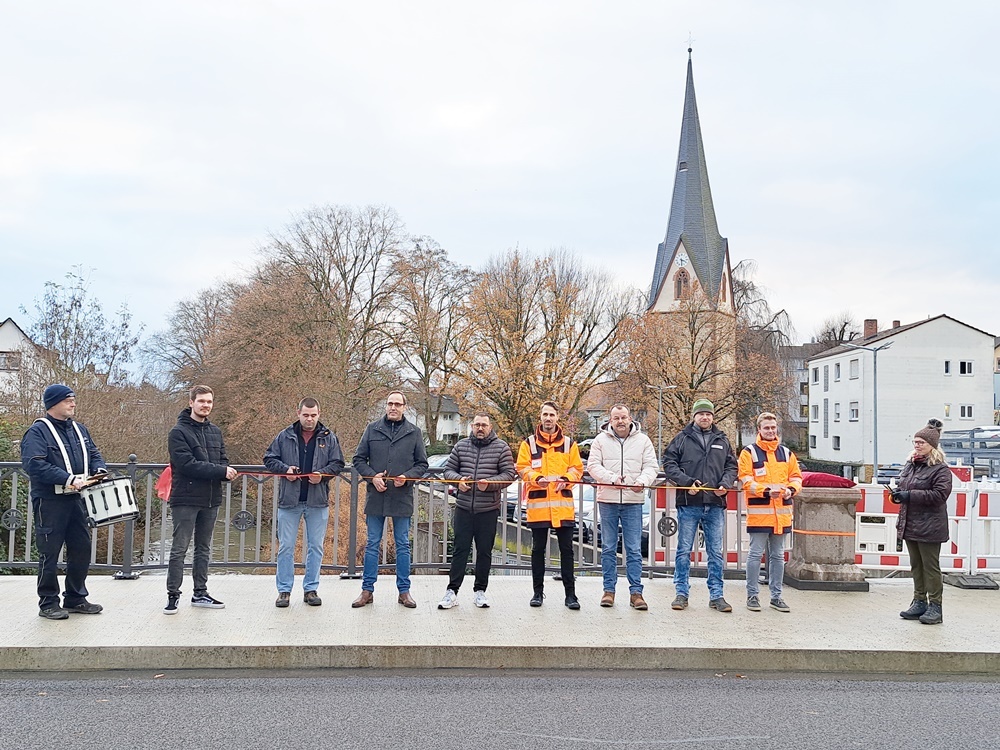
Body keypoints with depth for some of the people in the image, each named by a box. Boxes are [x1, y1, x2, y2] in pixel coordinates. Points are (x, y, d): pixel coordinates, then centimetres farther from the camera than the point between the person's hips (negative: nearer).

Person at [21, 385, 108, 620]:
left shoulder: (79, 429, 14)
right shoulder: (37, 432, -9)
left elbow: (94, 454, 20)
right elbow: (33, 464, -21)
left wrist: (99, 470, -3)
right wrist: (68, 479, -26)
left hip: (76, 500, 7)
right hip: (49, 502, -7)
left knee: (81, 549, 10)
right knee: (50, 553, 1)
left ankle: (76, 598, 23)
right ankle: (48, 603, 11)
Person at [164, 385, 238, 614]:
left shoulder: (215, 432, 13)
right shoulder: (179, 432, -7)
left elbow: (223, 461, 12)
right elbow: (187, 464, -18)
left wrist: (227, 472, -12)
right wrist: (220, 471, -19)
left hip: (211, 500, 6)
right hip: (186, 499, -6)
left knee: (204, 548, 13)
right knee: (179, 549, -1)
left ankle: (200, 593, 21)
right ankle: (173, 595, 6)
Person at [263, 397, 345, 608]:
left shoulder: (329, 438, 5)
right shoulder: (285, 436, 4)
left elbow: (338, 463, 6)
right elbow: (269, 459, 8)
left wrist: (322, 474, -12)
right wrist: (285, 469, -10)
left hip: (318, 501, 1)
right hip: (289, 501, -1)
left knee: (316, 547, 7)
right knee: (286, 547, 3)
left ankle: (311, 589, 18)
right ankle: (284, 590, 13)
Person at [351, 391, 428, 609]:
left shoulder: (414, 432, 4)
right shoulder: (372, 429, 4)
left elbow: (422, 464, 7)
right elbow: (359, 459, 6)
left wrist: (407, 477, -11)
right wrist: (372, 476, -10)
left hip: (402, 497, 0)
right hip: (375, 497, 0)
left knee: (403, 546, 8)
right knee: (372, 545, 7)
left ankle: (404, 590, 16)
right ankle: (367, 590, 15)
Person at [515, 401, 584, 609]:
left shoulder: (569, 443, 11)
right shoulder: (529, 443, 7)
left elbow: (577, 468, 8)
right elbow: (522, 468, 1)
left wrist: (566, 479, -12)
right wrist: (537, 478, -18)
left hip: (563, 503, 1)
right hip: (537, 503, 0)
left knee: (566, 549, 2)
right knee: (538, 549, 7)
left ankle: (570, 593, 8)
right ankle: (538, 591, 17)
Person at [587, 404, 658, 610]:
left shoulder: (643, 440, 7)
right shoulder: (601, 440, 5)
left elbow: (651, 466, 3)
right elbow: (593, 465, -1)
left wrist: (642, 482, -17)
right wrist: (613, 479, -15)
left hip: (633, 501, 0)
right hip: (607, 500, 0)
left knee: (634, 549, -1)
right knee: (608, 548, 6)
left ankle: (636, 592, 4)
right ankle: (609, 590, 15)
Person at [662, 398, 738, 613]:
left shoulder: (722, 441, 15)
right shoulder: (681, 439, 5)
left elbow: (731, 466, 16)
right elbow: (669, 464, 0)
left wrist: (725, 484, -4)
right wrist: (687, 482, -13)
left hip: (715, 504, 3)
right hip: (688, 503, -2)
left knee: (716, 552, 6)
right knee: (684, 550, 2)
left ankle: (716, 595, 13)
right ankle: (682, 593, 11)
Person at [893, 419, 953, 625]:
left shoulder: (940, 468, -12)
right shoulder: (911, 464, 12)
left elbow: (940, 494, -21)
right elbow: (903, 484, 25)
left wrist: (910, 495, -22)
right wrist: (898, 492, 1)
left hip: (929, 527, -8)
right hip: (910, 524, 8)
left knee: (930, 566, -2)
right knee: (916, 565, 14)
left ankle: (935, 606, 6)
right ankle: (919, 602, 23)